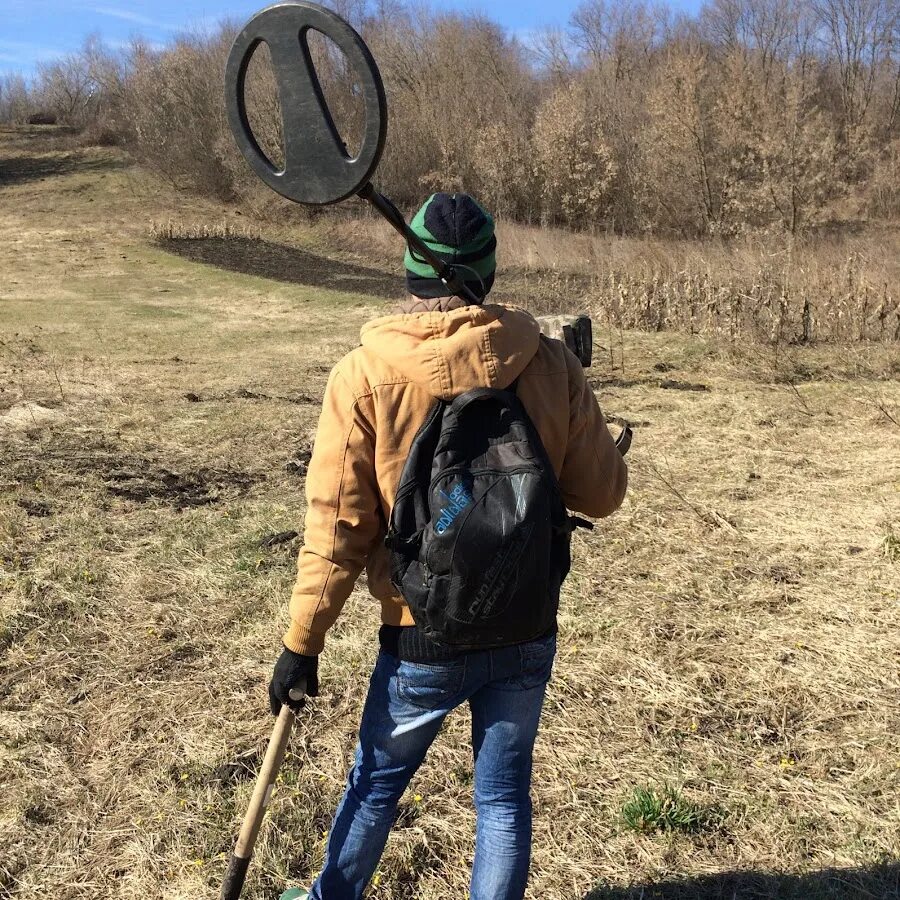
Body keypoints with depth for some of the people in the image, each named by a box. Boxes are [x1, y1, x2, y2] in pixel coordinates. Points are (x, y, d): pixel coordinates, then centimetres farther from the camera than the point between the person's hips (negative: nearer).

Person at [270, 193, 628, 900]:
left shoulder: (364, 376, -15)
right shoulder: (551, 363, -9)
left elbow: (338, 529, -13)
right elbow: (601, 495, -1)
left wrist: (302, 644, -2)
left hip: (424, 642, -1)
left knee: (377, 782, 22)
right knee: (504, 796, 17)